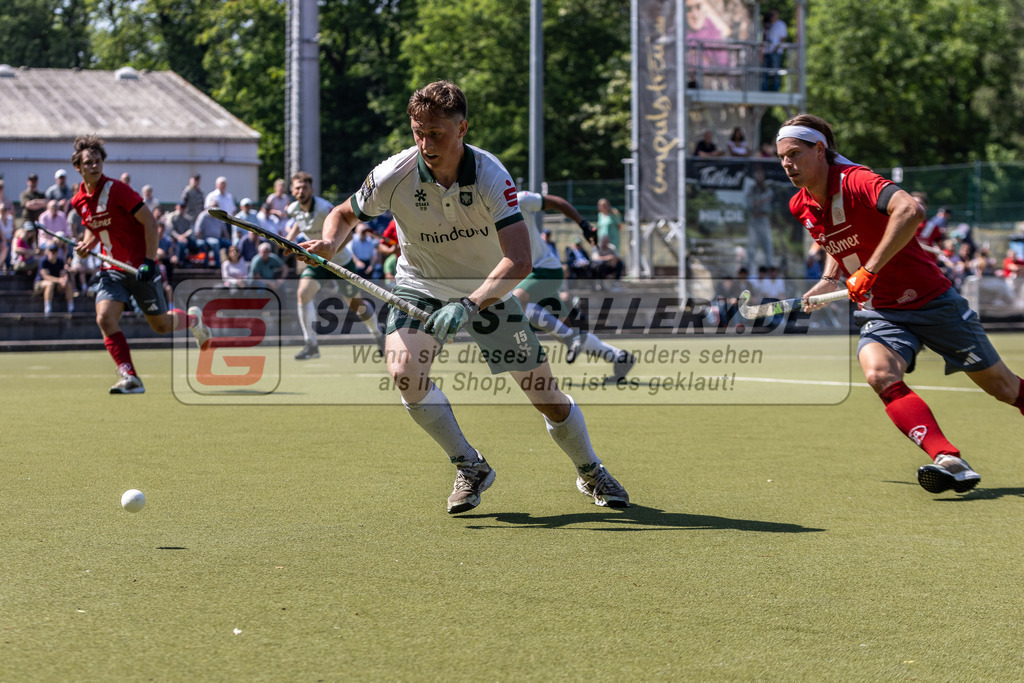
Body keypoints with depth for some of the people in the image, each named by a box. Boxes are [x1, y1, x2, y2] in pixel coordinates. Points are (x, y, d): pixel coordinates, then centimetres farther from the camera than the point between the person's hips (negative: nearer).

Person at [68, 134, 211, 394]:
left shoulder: (116, 189, -15)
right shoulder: (78, 200, 3)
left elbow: (149, 222, -13)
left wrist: (149, 261, -19)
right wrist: (87, 243, 0)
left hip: (140, 268, -5)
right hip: (113, 270, 5)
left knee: (161, 325, 6)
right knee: (105, 318, -19)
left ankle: (193, 319, 40)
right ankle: (130, 378, -16)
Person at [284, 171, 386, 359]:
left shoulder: (325, 209, -28)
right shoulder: (294, 209, -8)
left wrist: (329, 253, -38)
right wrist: (290, 237, 4)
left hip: (340, 259, -4)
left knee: (355, 304, 9)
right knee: (303, 293, -20)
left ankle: (378, 333, 39)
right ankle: (311, 345, -15)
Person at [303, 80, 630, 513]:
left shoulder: (490, 176, -29)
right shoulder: (393, 176, -24)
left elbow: (519, 260, -37)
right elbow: (346, 213, -3)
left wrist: (469, 304, -50)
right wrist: (329, 242, -27)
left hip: (489, 289, -1)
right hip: (421, 287, 1)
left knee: (544, 392, 0)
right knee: (404, 371, -27)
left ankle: (591, 473, 29)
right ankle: (470, 468, -6)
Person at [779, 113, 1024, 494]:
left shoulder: (855, 181, -22)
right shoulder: (801, 207, 2)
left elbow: (910, 210, -41)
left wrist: (869, 271, -38)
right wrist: (828, 281, 9)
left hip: (932, 301, -5)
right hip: (881, 312, 5)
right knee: (880, 374, -29)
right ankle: (949, 461, -38)